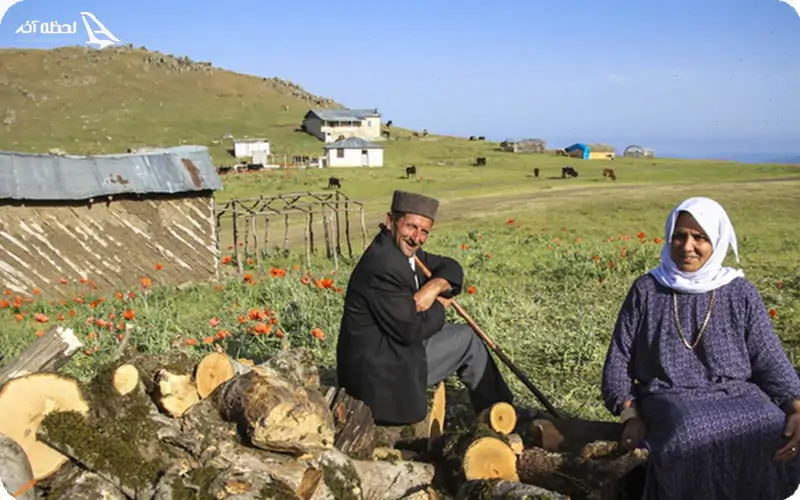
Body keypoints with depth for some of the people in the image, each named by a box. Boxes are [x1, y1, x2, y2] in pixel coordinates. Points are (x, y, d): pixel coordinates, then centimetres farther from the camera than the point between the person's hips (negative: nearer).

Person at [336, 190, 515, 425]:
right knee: (466, 339, 3)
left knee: (463, 335, 18)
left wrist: (435, 286, -12)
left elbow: (451, 267, 10)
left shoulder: (404, 250, 3)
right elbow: (410, 331, -24)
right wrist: (440, 306, -6)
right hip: (381, 372, -9)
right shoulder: (384, 265, -27)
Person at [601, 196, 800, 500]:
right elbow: (619, 359, 8)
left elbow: (771, 362, 6)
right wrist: (631, 415, -5)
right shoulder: (646, 290, 8)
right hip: (672, 399, -2)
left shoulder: (741, 294, 10)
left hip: (739, 396, 2)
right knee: (692, 439, -36)